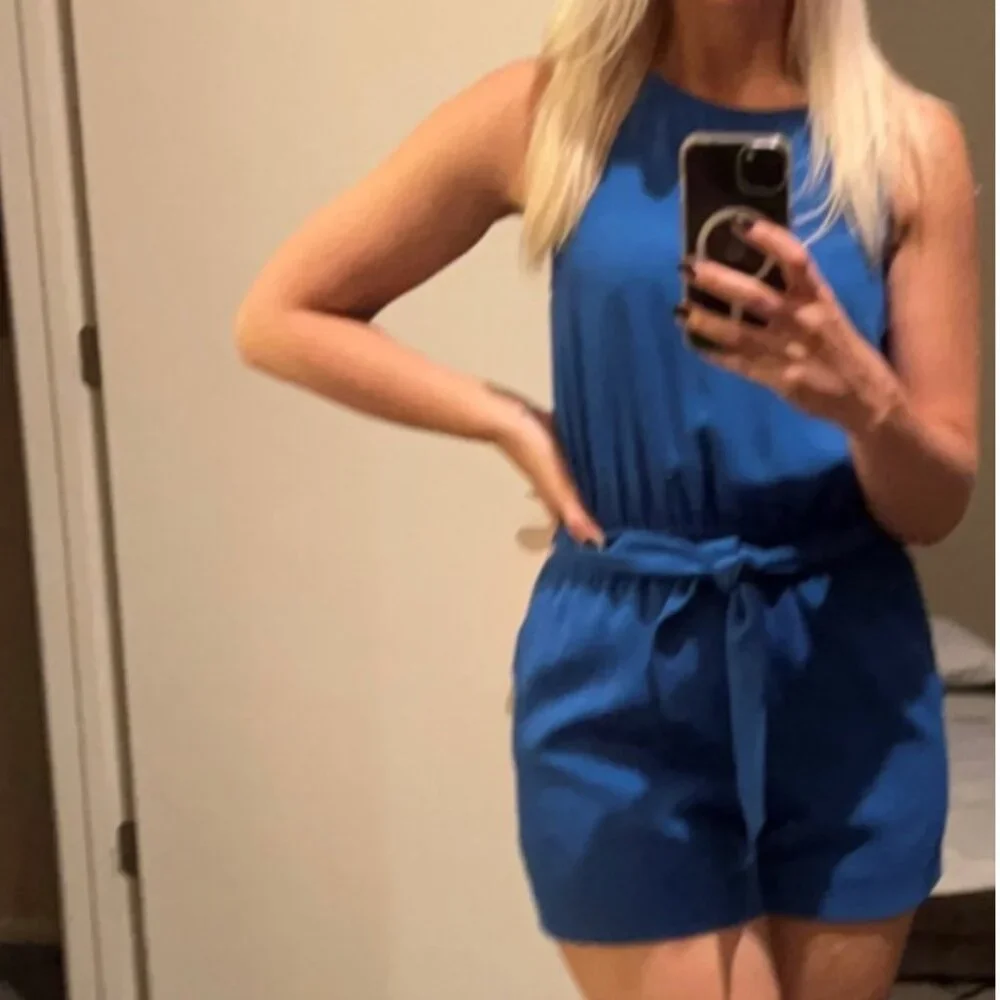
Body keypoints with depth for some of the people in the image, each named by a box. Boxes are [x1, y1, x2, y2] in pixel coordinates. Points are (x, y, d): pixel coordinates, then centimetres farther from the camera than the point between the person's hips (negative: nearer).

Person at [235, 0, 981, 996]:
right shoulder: (548, 113, -3)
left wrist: (863, 396, -22)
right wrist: (514, 425, -3)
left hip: (850, 684, 2)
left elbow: (937, 504, 0)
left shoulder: (907, 140, -1)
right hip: (625, 678, -2)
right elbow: (278, 317, 5)